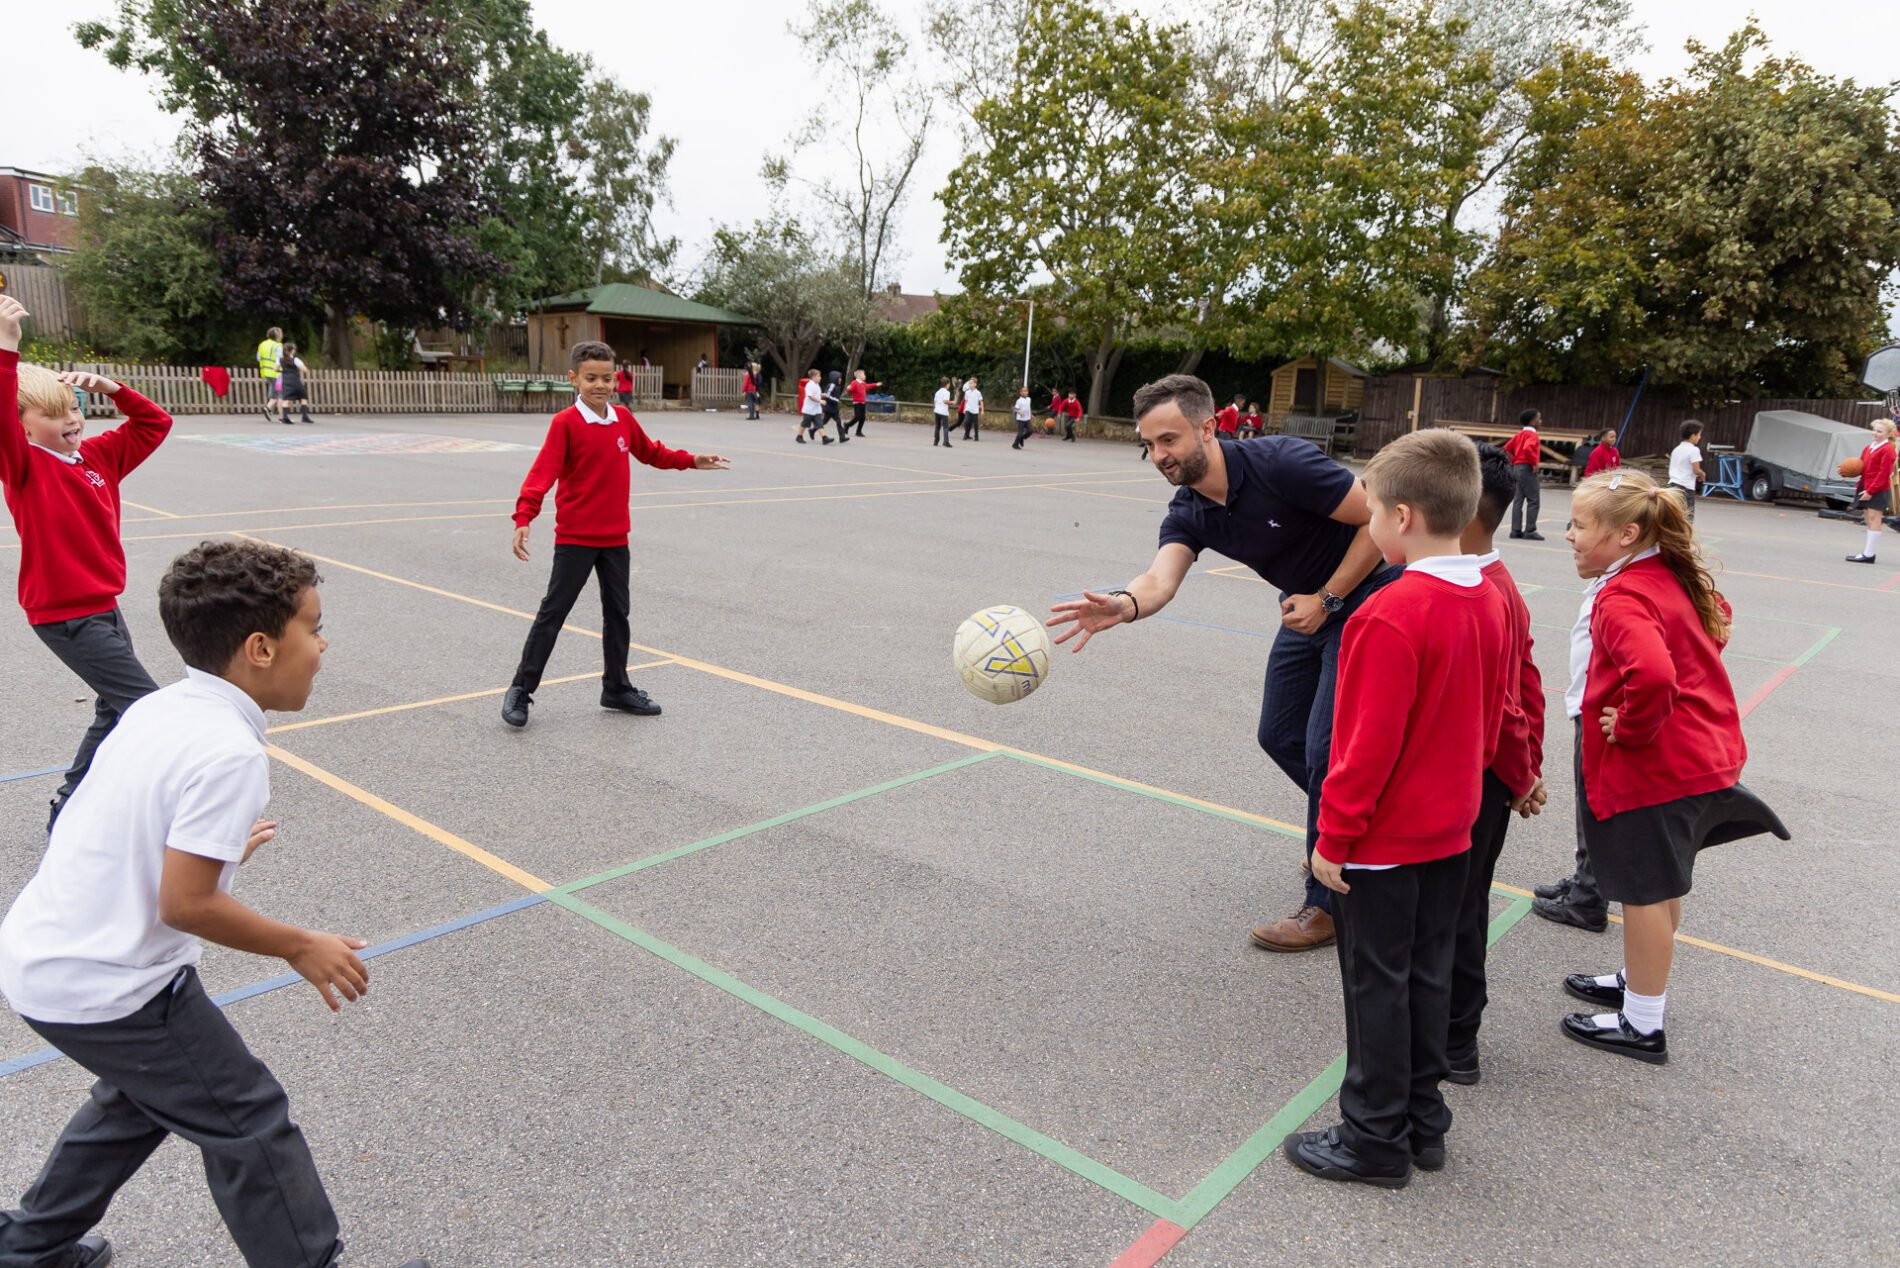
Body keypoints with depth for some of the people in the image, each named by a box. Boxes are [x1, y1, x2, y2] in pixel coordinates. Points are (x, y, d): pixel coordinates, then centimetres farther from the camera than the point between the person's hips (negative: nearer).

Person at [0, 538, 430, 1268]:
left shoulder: (158, 709, 0)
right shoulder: (229, 753, -26)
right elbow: (184, 905, -25)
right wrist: (302, 949, -12)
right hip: (104, 988, -9)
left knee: (148, 1091, 30)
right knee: (248, 1120, 5)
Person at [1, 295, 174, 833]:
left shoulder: (99, 455, 6)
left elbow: (155, 424, 12)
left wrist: (113, 390, -5)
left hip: (104, 603, 8)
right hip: (65, 612, -8)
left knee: (117, 709, 17)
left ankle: (71, 807, 32)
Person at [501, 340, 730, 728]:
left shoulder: (623, 419, 4)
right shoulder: (566, 423, -13)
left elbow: (650, 452, 22)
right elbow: (543, 471, -22)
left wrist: (691, 461, 19)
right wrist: (524, 518, -32)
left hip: (615, 537, 6)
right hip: (575, 538, -6)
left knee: (617, 613, 14)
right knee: (553, 612, -1)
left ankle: (617, 688, 28)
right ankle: (521, 690, 9)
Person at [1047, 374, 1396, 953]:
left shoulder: (1282, 462, -29)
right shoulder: (1189, 514, -10)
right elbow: (1162, 577, -30)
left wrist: (1326, 600, -21)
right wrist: (1126, 604, -54)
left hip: (1361, 603, -7)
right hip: (1308, 609, 7)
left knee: (1326, 750, -10)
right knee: (1279, 736, 14)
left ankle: (1329, 904, 5)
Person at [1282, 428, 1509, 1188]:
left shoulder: (1391, 617, -25)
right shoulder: (1491, 603, 1)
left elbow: (1369, 745, -23)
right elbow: (1492, 718, 10)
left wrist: (1333, 836, -14)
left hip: (1383, 841, -8)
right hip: (1452, 832, 8)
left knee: (1377, 985, 6)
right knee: (1428, 975, 19)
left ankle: (1376, 1140, 20)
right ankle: (1424, 1123, 32)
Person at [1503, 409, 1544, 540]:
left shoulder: (1520, 434, 14)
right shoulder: (1532, 434, -12)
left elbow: (1507, 447, 15)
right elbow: (1527, 448, -30)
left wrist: (1514, 461, 15)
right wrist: (1534, 463, -21)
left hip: (1517, 467, 9)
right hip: (1527, 468, -9)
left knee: (1519, 499, 8)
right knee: (1533, 500, -5)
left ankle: (1516, 530, 8)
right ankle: (1530, 531, -6)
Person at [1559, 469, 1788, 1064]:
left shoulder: (1622, 600, -24)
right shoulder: (1674, 576, 6)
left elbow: (1652, 675, -42)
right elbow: (1718, 617, 27)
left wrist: (1630, 729, -22)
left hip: (1650, 767, -10)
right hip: (1706, 753, 10)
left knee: (1645, 893, 4)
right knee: (1661, 886, 23)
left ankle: (1642, 1026, 18)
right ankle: (1640, 983, 42)